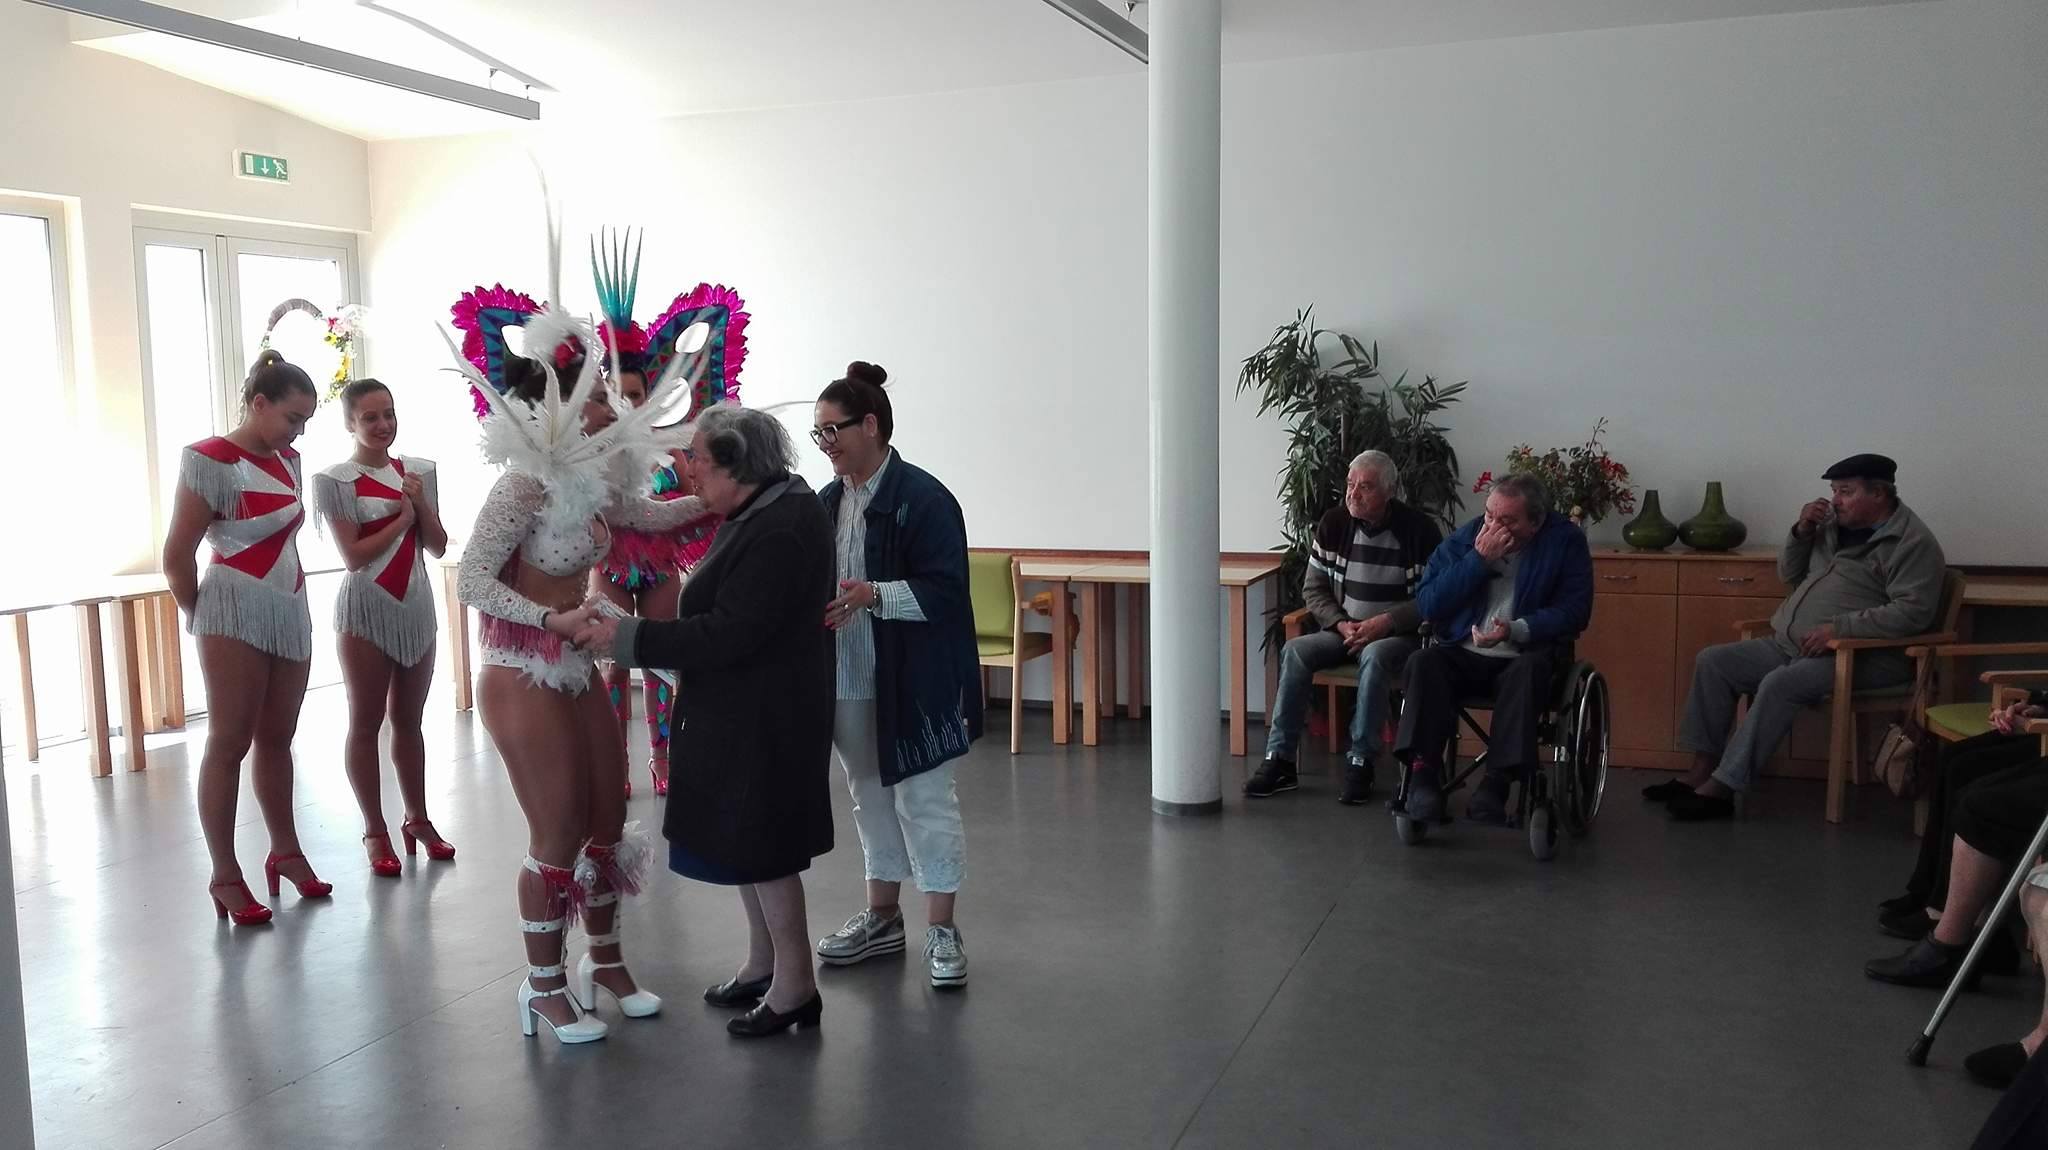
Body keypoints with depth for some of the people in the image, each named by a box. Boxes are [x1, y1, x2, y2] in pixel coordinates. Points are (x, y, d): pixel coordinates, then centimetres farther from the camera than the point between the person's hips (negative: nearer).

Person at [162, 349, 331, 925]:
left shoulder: (288, 461, 12)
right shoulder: (211, 460, -10)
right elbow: (177, 557, -9)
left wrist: (299, 602, 9)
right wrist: (205, 619, 1)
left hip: (291, 614, 6)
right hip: (237, 613, -6)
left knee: (277, 738, 13)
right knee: (229, 742, -1)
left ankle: (285, 851, 24)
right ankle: (225, 875, 5)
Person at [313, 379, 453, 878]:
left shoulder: (419, 470, 7)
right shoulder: (334, 480, -7)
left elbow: (438, 546, 6)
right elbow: (353, 555, -13)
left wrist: (421, 504, -10)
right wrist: (402, 517, -8)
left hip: (416, 607, 4)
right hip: (365, 611, -4)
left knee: (408, 718, 13)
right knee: (366, 722, 3)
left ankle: (417, 819, 23)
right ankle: (375, 831, 10)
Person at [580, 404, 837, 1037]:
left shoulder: (780, 532, -26)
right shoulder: (770, 507, 7)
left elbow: (726, 634, -28)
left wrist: (625, 637, -22)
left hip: (763, 717, -10)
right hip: (742, 709, 10)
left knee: (761, 847, 2)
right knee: (743, 837, 18)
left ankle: (795, 985, 15)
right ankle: (763, 963, 33)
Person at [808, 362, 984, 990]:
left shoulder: (923, 499, -14)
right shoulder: (828, 502, 9)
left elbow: (944, 591, -19)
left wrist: (874, 595, -30)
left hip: (914, 683, -7)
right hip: (850, 683, 7)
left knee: (923, 800, 0)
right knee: (870, 797, 17)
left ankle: (942, 931, 13)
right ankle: (882, 917, 32)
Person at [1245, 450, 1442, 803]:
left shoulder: (1418, 529, -9)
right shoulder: (1333, 523, 1)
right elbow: (1313, 588, 6)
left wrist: (1385, 622, -21)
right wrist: (1341, 624, -10)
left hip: (1399, 635, -4)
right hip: (1345, 632, 4)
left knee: (1374, 656, -37)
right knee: (1294, 651, -22)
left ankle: (1361, 763, -28)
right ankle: (1279, 759, -20)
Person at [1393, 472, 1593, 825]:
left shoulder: (1565, 541, -3)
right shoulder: (1462, 540, 2)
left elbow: (1574, 610, -9)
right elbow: (1426, 606, -5)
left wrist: (1516, 630, -25)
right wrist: (1479, 560, -14)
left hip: (1524, 657, -2)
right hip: (1464, 654, 2)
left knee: (1529, 670, -35)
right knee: (1424, 662, -28)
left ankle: (1496, 783, -38)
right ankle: (1423, 771, -32)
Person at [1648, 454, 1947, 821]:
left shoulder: (1912, 542, -9)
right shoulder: (1834, 525, 14)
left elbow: (1912, 611, -21)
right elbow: (1790, 575, 21)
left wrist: (1840, 627, -25)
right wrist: (1801, 532, 3)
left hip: (1862, 656, -9)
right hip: (1791, 646, 9)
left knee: (1780, 684, -33)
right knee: (1713, 662, -3)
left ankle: (1721, 788, -30)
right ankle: (1702, 770, -4)